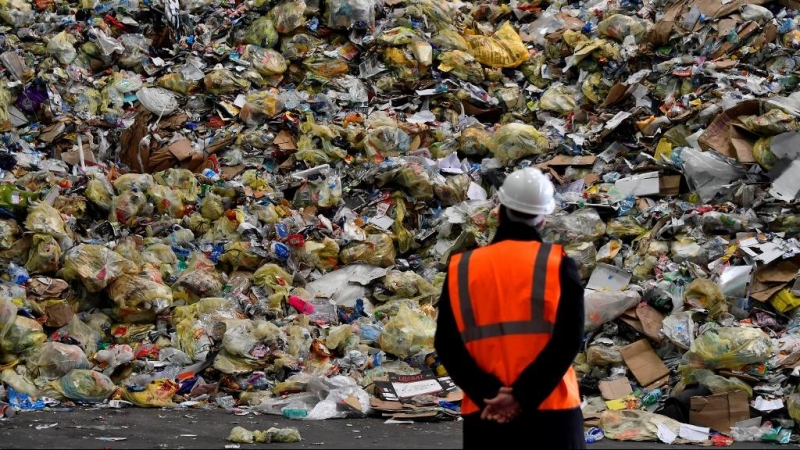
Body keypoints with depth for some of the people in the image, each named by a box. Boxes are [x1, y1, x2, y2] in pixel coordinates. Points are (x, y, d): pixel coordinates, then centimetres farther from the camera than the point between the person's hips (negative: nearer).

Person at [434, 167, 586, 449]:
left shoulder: (461, 269, 5)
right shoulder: (558, 265, -2)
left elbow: (447, 345, -3)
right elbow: (568, 340, -12)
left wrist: (488, 394, -9)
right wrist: (521, 395, -14)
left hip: (484, 414, 2)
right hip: (551, 411, -2)